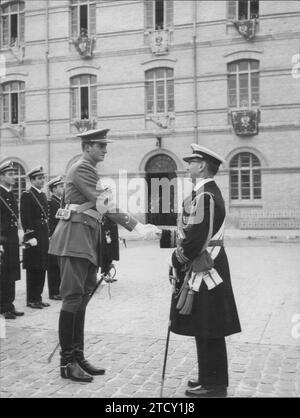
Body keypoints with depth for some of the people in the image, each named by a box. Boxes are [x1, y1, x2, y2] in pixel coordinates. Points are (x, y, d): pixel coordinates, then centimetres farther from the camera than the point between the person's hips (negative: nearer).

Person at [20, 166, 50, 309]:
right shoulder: (26, 195, -8)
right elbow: (25, 218, -14)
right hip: (34, 236, -8)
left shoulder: (43, 195, 16)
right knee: (33, 269, -1)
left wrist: (47, 235, 14)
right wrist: (30, 236, -19)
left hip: (44, 236, 8)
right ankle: (31, 300, 7)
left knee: (42, 269, 11)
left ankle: (38, 297, 20)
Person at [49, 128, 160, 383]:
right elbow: (106, 205, -17)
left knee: (82, 298, 10)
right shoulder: (81, 169, -9)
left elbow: (103, 207, 17)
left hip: (87, 240, 10)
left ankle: (78, 357, 17)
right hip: (74, 239, -10)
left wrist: (139, 226, 9)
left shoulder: (91, 171, 22)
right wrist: (138, 228, -19)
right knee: (73, 297, -8)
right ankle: (67, 363, 0)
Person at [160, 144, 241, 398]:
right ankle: (211, 378, 28)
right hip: (206, 270, 10)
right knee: (206, 330, 16)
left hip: (204, 272, -10)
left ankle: (213, 385, 10)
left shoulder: (204, 195, -18)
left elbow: (196, 238, -23)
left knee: (207, 331, -1)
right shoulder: (209, 192, 15)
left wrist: (177, 260, -10)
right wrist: (161, 236, 14)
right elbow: (193, 232, 18)